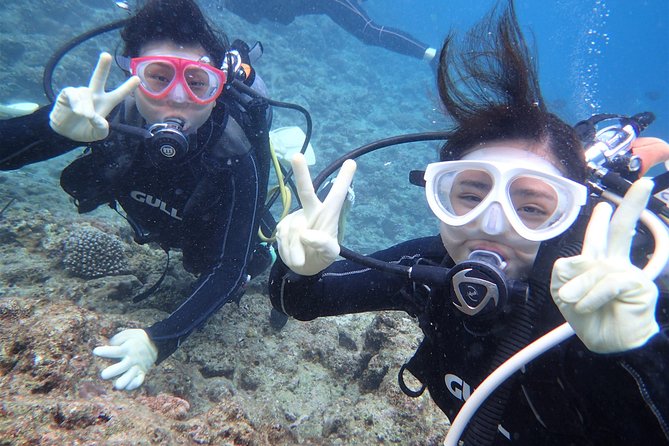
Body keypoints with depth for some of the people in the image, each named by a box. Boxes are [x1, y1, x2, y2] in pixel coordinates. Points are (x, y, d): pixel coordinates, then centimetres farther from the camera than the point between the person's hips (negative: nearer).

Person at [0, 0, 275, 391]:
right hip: (153, 221, 3)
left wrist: (160, 340, -53)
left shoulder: (237, 160, -43)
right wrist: (56, 127, -60)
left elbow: (229, 269, -41)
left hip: (216, 234, -3)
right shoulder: (108, 111, -36)